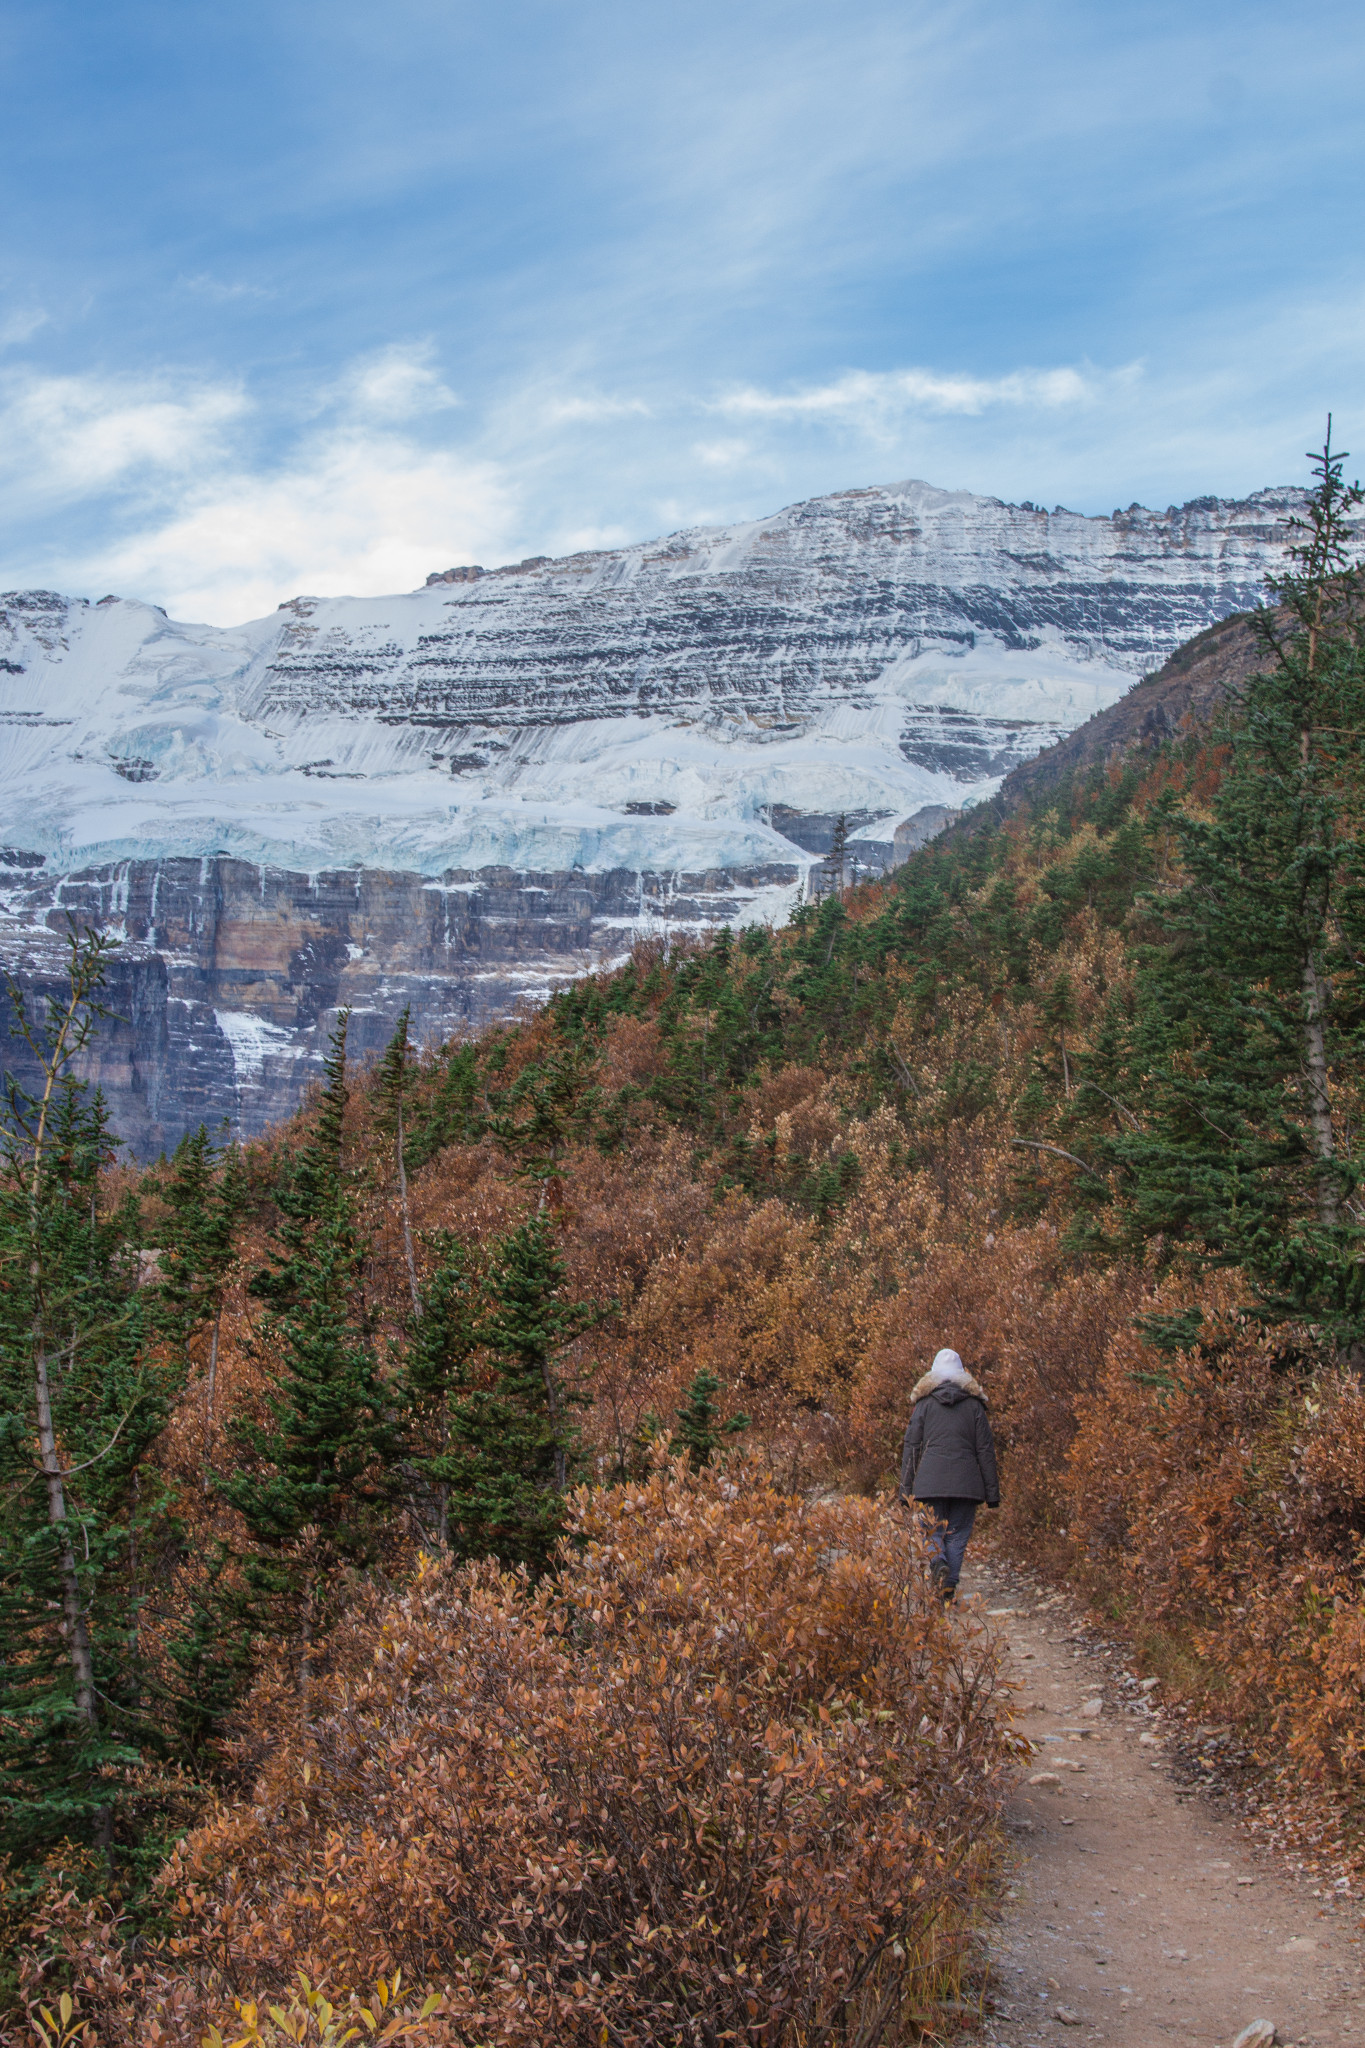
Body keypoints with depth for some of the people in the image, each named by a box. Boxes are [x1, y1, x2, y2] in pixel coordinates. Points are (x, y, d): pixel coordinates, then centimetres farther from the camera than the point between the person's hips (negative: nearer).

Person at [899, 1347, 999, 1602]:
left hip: (930, 1482, -1)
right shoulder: (974, 1404, 7)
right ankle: (948, 1590, -1)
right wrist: (992, 1492, 8)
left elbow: (911, 1447, 3)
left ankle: (938, 1562, -23)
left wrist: (906, 1489, 7)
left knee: (932, 1531, 8)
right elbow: (985, 1450, 6)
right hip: (965, 1483, 1)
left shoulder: (924, 1403, 6)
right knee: (957, 1534, 7)